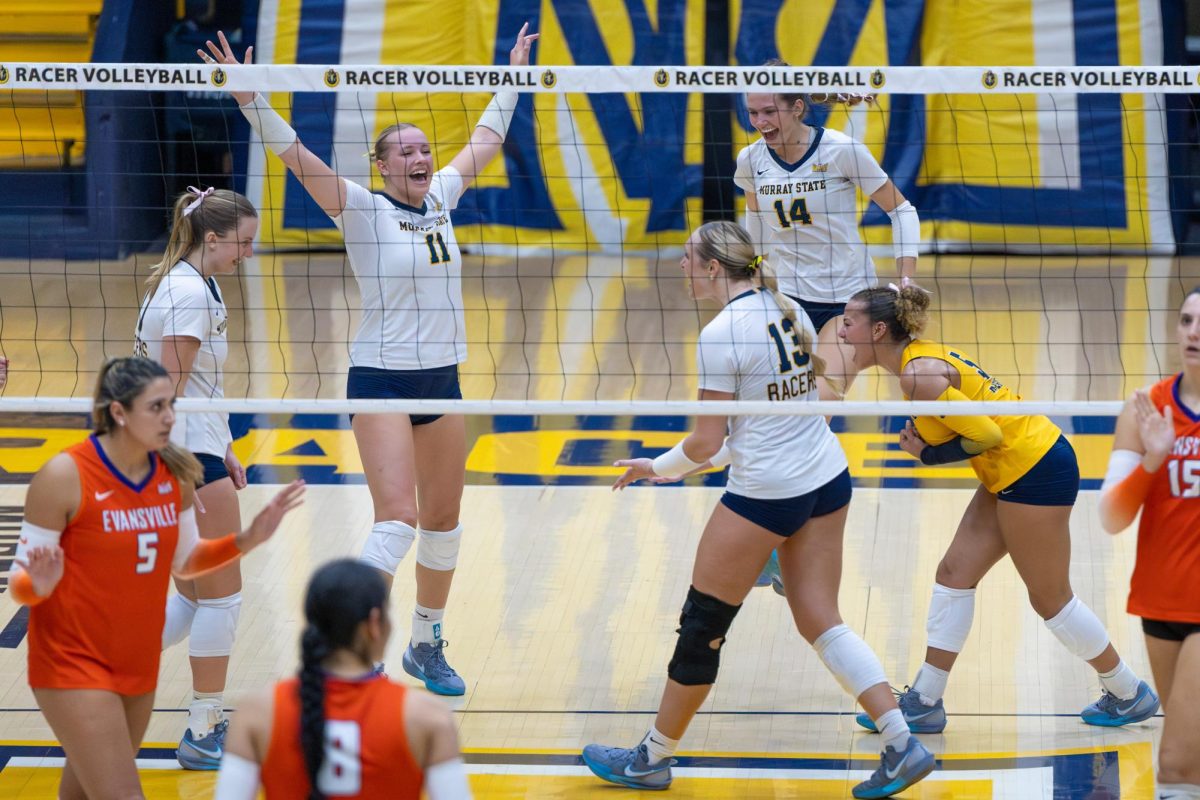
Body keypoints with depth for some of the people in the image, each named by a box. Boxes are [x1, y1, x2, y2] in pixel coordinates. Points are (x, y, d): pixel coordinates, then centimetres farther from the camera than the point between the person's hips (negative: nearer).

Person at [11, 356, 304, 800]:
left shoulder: (176, 473, 0)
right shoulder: (64, 475, -18)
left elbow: (184, 561, 14)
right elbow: (20, 580, -12)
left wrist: (247, 539, -1)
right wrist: (39, 584, -35)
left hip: (139, 664, 6)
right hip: (74, 664, -6)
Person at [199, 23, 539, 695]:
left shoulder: (442, 198, 7)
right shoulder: (363, 210, -8)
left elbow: (487, 140, 22)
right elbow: (296, 154, -19)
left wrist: (515, 76, 28)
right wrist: (249, 98, -28)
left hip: (443, 380, 6)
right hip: (381, 380, -6)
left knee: (443, 523, 12)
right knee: (397, 520, -18)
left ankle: (428, 645, 28)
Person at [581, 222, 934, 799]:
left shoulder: (721, 335, -16)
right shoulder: (790, 311, 7)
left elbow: (706, 442, -14)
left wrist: (657, 467, 4)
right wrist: (719, 457, 19)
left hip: (765, 495, -8)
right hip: (828, 480, 8)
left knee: (702, 626, 7)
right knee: (821, 623, 11)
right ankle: (903, 746, 2)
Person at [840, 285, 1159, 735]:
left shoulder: (918, 376, -21)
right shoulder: (922, 357, 8)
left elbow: (988, 434, -23)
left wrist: (929, 454, -11)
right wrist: (925, 445, -3)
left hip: (1034, 472, -10)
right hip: (1014, 473, 10)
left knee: (1050, 598, 4)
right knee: (955, 573, 8)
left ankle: (1129, 694, 20)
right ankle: (925, 703, 13)